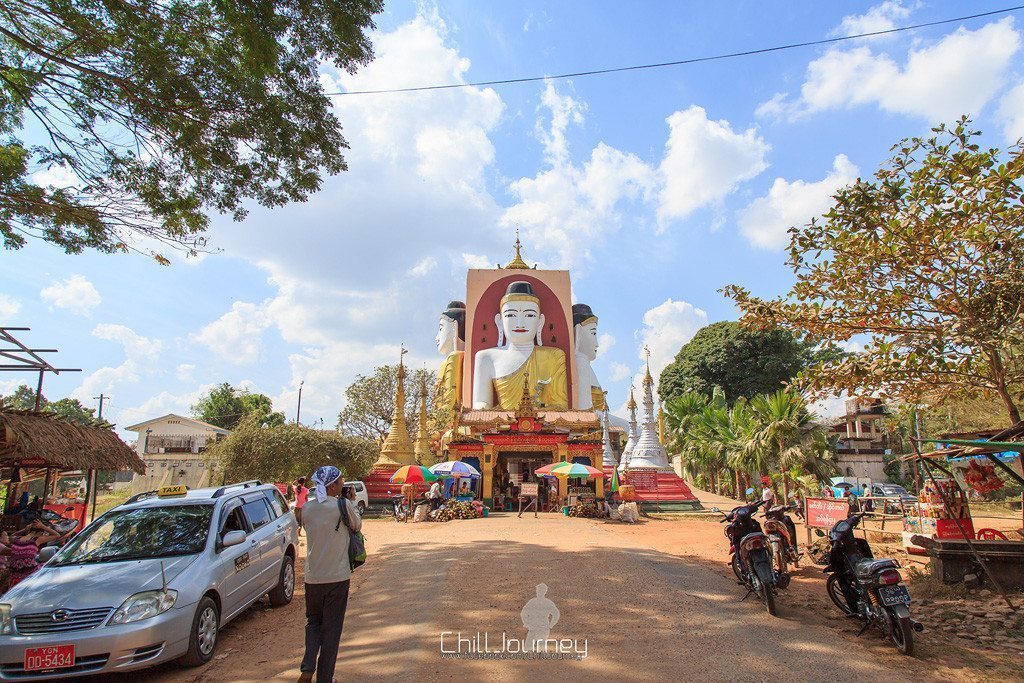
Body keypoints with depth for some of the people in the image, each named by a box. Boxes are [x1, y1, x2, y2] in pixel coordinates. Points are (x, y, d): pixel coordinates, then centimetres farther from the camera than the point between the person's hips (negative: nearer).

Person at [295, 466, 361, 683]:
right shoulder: (343, 505, -15)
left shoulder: (306, 508, -3)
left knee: (313, 622, 23)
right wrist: (351, 501, 14)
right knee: (331, 628, 10)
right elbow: (357, 525, 1)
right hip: (337, 577, -4)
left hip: (313, 577, 4)